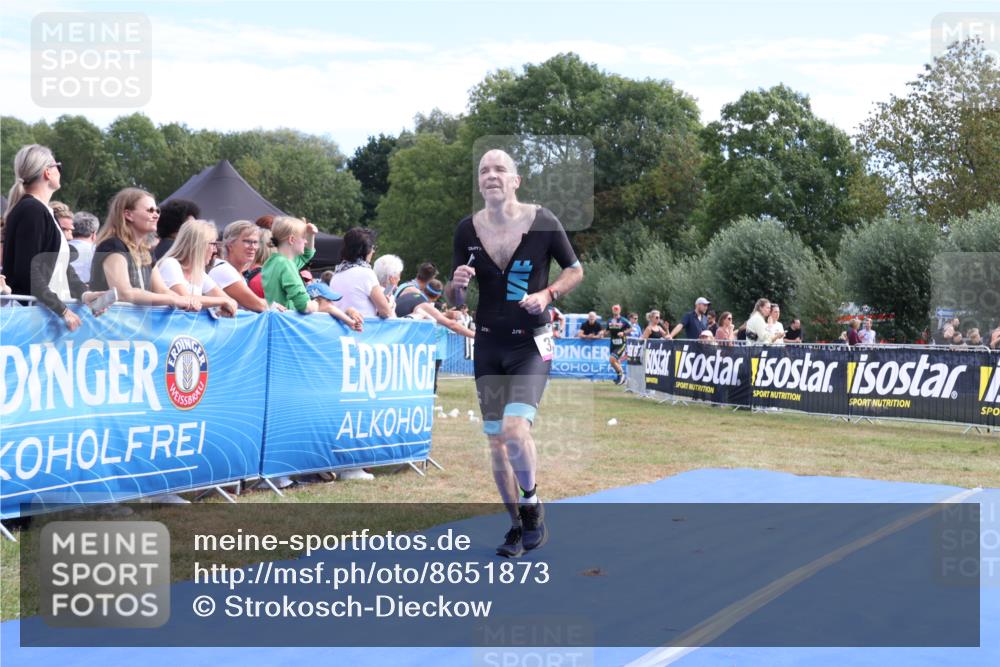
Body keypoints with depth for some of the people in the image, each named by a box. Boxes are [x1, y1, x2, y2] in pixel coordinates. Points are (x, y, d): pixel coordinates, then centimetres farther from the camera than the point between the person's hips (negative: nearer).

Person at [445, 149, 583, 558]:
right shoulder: (467, 230, -1)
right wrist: (456, 285, -17)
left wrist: (548, 294, -14)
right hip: (488, 344, 4)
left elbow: (575, 270, 4)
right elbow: (454, 299, 6)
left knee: (515, 429, -21)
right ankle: (518, 525, 24)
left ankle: (531, 504, 5)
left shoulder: (543, 223, -9)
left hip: (531, 343, -4)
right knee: (496, 440, 7)